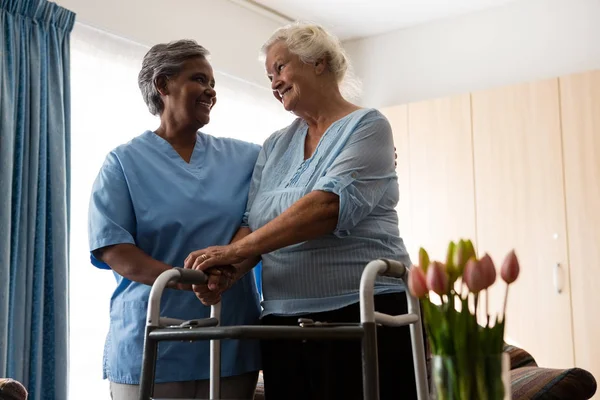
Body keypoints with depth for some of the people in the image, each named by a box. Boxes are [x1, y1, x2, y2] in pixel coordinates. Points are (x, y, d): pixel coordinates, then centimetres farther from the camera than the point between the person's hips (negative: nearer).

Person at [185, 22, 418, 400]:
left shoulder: (367, 126, -2)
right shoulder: (275, 146, 16)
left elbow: (330, 205, -18)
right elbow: (255, 224, 8)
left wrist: (235, 249, -21)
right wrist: (225, 272, -13)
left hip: (363, 312, -5)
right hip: (283, 320, 5)